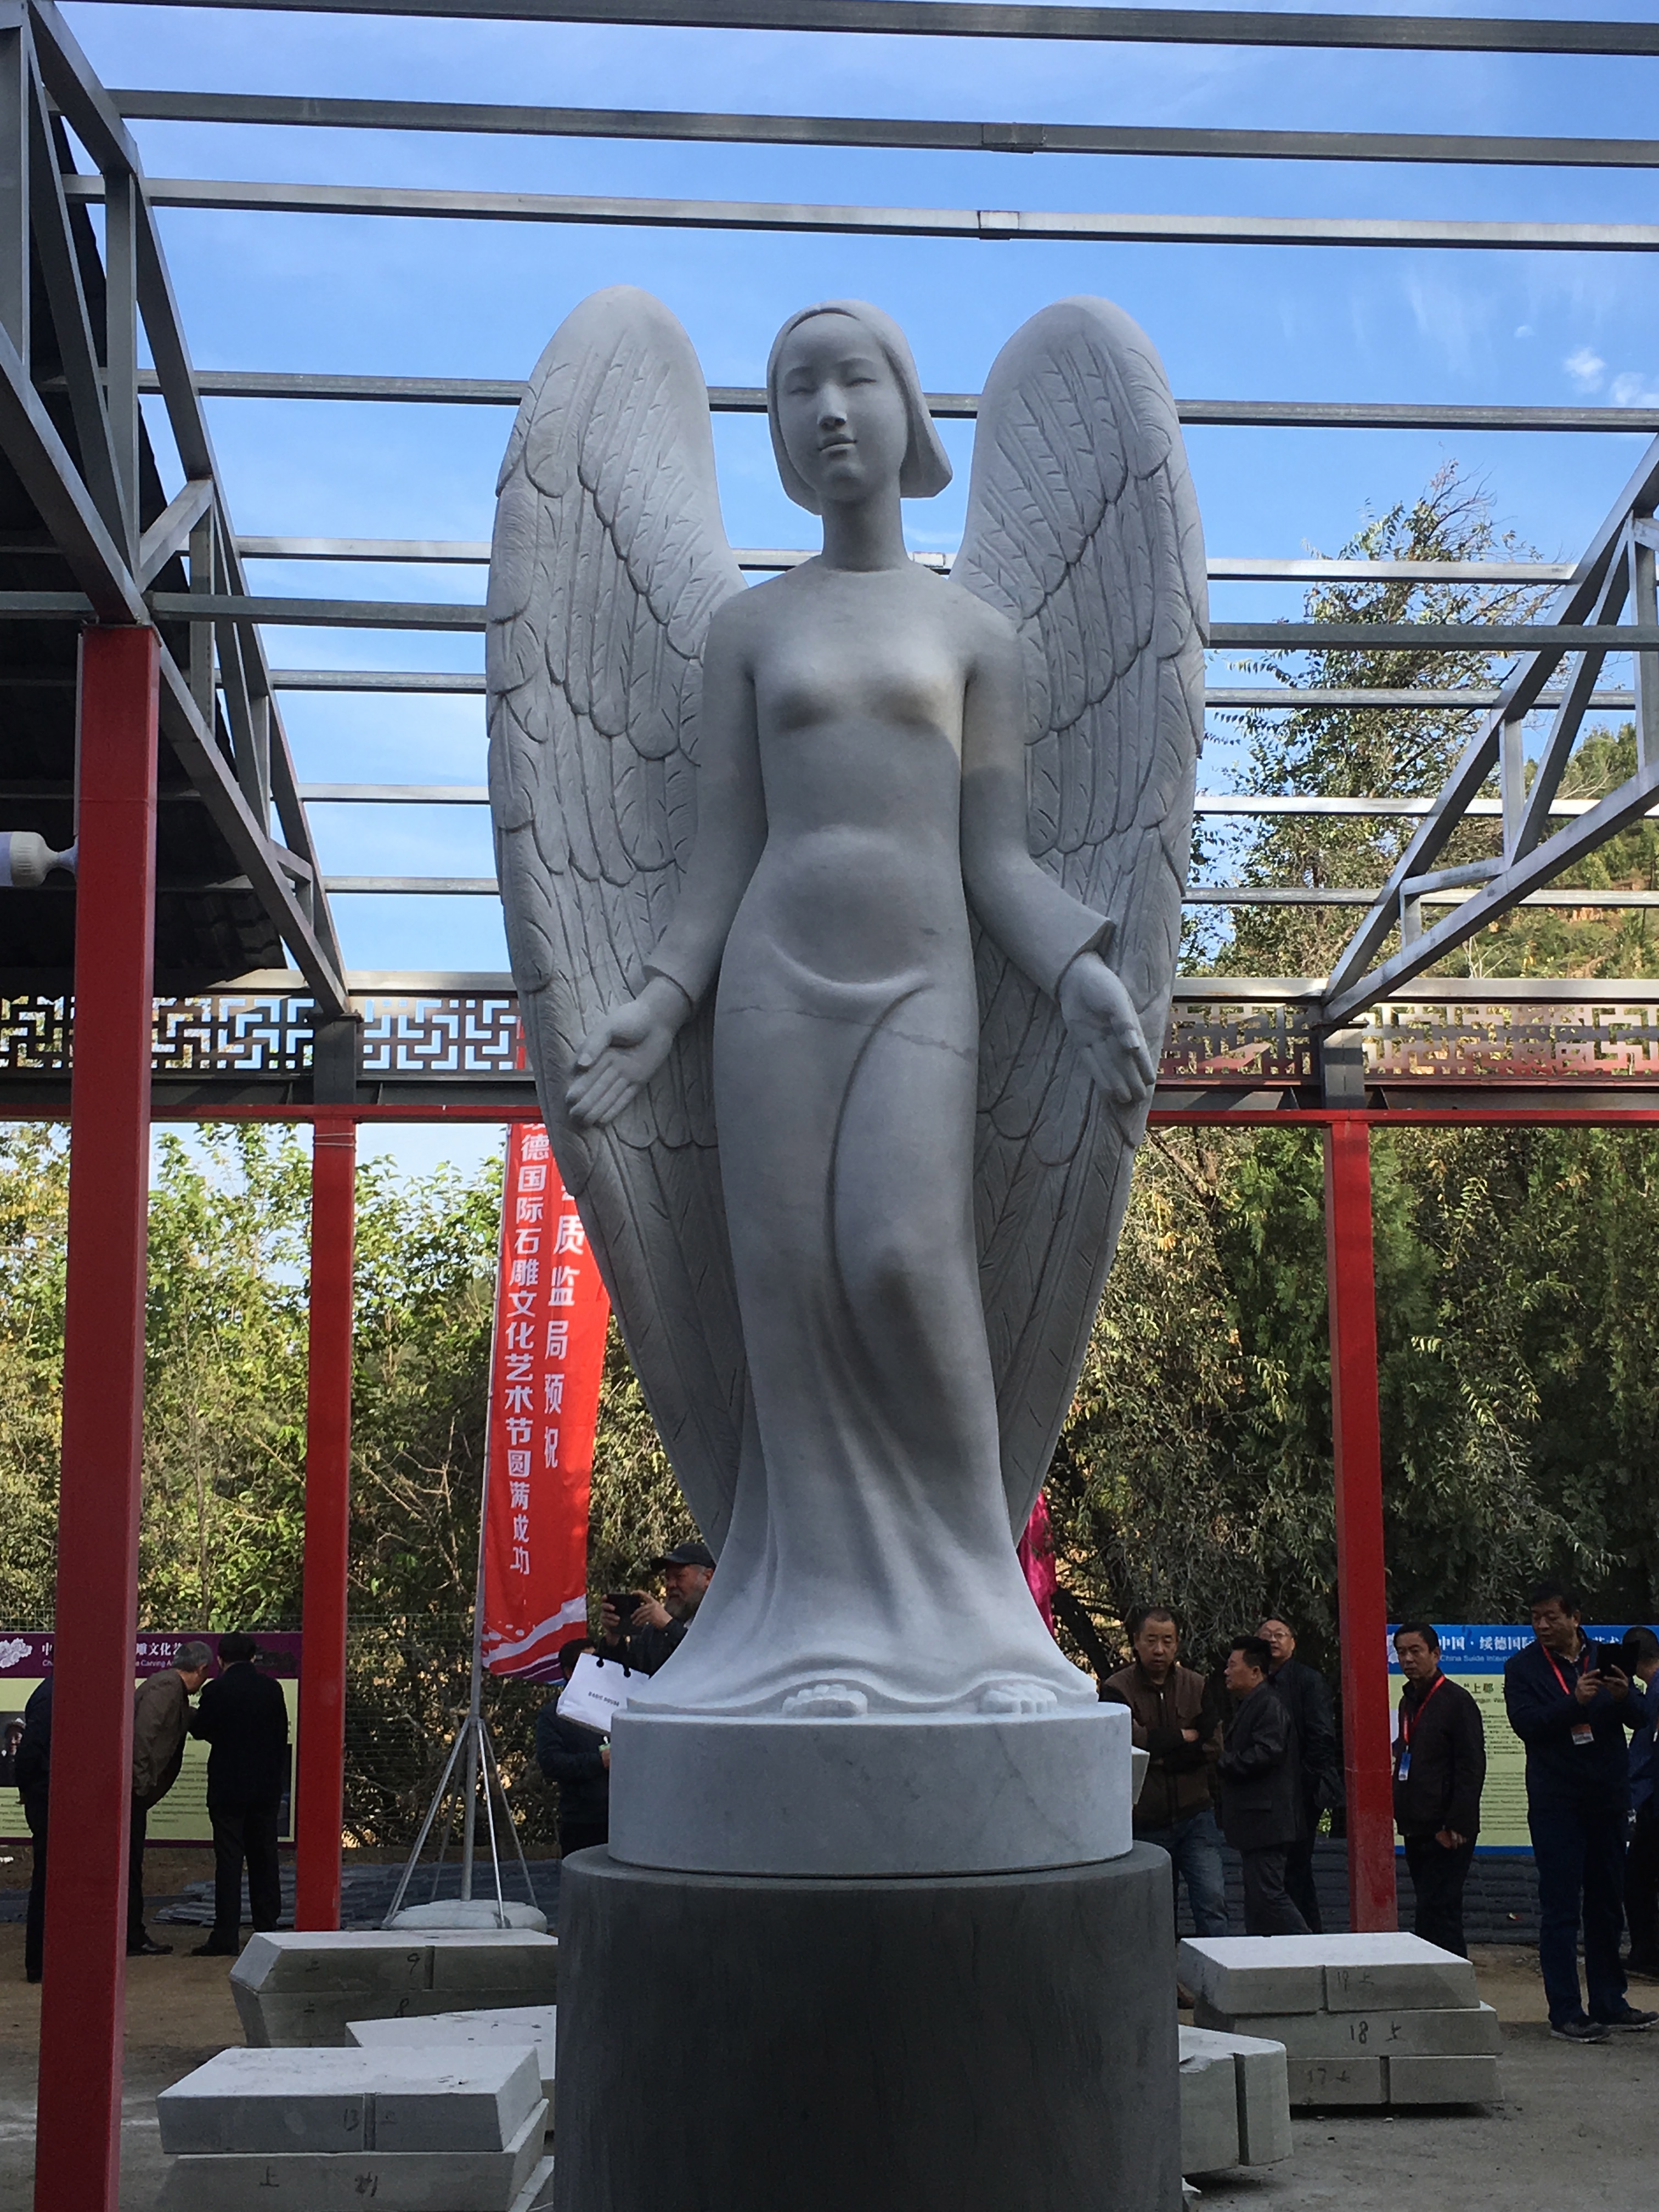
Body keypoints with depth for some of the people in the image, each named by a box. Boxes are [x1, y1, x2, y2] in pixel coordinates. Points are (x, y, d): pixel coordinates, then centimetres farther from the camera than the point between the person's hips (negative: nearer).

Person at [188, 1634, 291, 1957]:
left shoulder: (217, 1690, -11)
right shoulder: (272, 1689, 3)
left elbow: (199, 1729, -3)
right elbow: (282, 1736, 9)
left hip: (228, 1788, -4)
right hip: (267, 1787, 4)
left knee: (229, 1860, -2)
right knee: (264, 1858, 11)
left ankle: (226, 1936, -4)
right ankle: (267, 1928, 14)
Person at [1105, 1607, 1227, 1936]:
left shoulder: (1197, 1686, 6)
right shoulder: (1117, 1689, -4)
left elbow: (1213, 1747, -4)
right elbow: (1131, 1739, -19)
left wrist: (1160, 1757, -11)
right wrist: (1184, 1737, -7)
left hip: (1194, 1814, 1)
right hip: (1145, 1822, -1)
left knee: (1212, 1899, -10)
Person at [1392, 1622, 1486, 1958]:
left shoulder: (1456, 1701, -9)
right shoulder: (1409, 1701, 16)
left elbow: (1472, 1768, -13)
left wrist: (1455, 1825, -18)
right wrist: (1402, 1815, 12)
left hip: (1447, 1833, -8)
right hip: (1417, 1829, 8)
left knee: (1437, 1915, -11)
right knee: (1436, 1914, 11)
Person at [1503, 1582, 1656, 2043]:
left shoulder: (1604, 1659, 8)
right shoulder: (1523, 1668, -1)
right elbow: (1525, 1723, -15)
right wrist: (1575, 1702, -28)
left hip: (1608, 1798, 4)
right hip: (1556, 1803, -4)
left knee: (1607, 1906, 11)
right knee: (1560, 1910, -4)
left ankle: (1609, 2003, 21)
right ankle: (1565, 2013, -2)